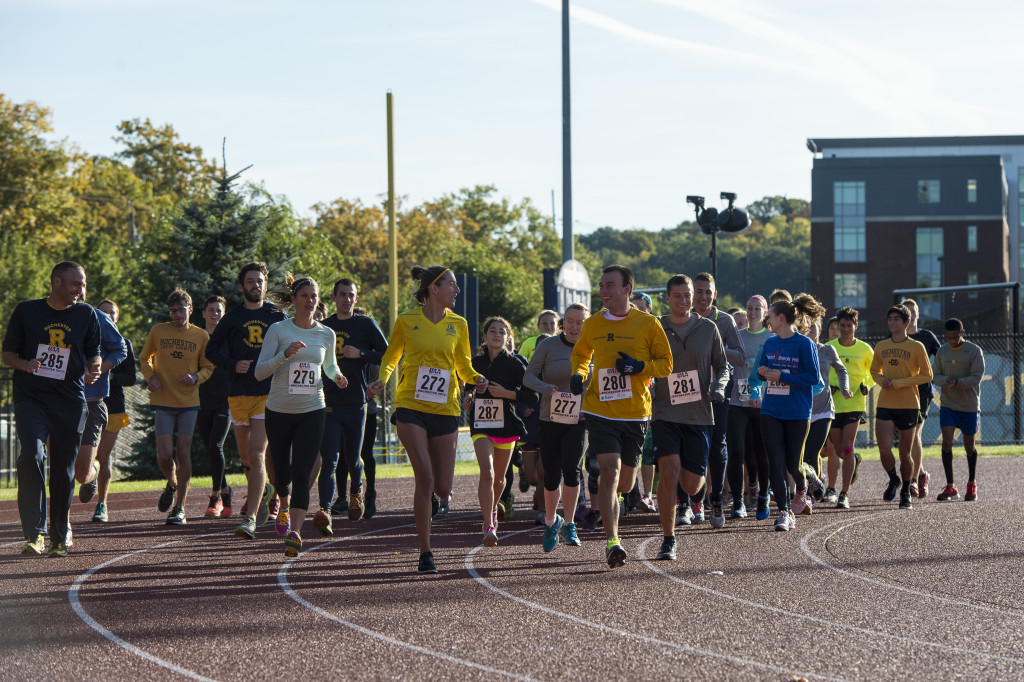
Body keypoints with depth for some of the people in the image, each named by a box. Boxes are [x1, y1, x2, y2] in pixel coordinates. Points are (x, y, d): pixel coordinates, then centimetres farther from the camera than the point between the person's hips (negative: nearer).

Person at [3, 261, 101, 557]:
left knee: (64, 470, 5)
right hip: (31, 398, -2)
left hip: (70, 402, 2)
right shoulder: (26, 311, 3)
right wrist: (24, 364, -14)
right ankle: (35, 534, -19)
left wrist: (93, 369, -6)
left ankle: (60, 536, 20)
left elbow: (94, 353, 17)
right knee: (32, 456, -22)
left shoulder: (86, 314, 9)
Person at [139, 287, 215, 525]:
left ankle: (179, 508, 4)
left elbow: (208, 367, 11)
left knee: (183, 454, -3)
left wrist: (196, 378, -10)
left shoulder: (201, 336, 2)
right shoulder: (158, 331, 1)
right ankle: (172, 485, 27)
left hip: (189, 401, 0)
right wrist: (150, 377, -5)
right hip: (163, 401, 0)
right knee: (164, 455, -7)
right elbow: (144, 358, 14)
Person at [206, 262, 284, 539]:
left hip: (268, 394, -3)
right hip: (238, 393, 3)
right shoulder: (232, 318, 8)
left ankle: (249, 518, -17)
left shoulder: (277, 317, 6)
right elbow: (212, 350, 13)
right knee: (246, 458, 11)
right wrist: (233, 365, -5)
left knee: (257, 455, -15)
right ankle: (263, 491, 42)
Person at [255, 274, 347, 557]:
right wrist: (286, 354, -23)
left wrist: (337, 376, 2)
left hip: (312, 411, 0)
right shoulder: (278, 330, -3)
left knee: (302, 474, -14)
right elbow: (259, 372, -10)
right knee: (282, 470, 12)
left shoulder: (326, 334, 6)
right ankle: (284, 506, 46)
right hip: (279, 411, 0)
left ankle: (294, 532, -21)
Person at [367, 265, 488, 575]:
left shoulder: (458, 324, 7)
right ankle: (425, 553, -7)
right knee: (425, 477, -15)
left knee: (443, 488, 0)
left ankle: (427, 495, 40)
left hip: (445, 410, 3)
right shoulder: (406, 321, 1)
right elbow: (391, 356, 13)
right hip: (411, 407, -3)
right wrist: (382, 380, -7)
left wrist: (475, 378, -6)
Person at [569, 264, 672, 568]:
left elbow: (666, 364, 2)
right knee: (610, 471, -17)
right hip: (601, 412, 0)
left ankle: (607, 497, 47)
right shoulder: (592, 325, 5)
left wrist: (639, 366, -16)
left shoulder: (648, 324, -2)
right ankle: (612, 541, -16)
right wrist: (577, 374, 2)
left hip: (635, 414, 0)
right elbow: (580, 354, 23)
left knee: (624, 483, 10)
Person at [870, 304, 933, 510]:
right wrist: (882, 380, -2)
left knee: (905, 453, 3)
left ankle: (906, 492, 21)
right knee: (884, 449, -12)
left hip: (908, 406, -2)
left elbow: (927, 375, -3)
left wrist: (900, 382, -13)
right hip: (885, 405, 2)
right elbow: (874, 371, 22)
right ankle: (893, 480, 16)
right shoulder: (881, 346, 9)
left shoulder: (916, 347, -2)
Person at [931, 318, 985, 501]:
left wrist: (957, 382, -26)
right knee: (946, 442, -12)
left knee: (969, 445, 9)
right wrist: (945, 381, -16)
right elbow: (934, 375, 6)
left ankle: (972, 484, 29)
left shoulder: (974, 351, -7)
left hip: (969, 406, -2)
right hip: (947, 404, 2)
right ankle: (950, 487, -8)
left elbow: (976, 377, -13)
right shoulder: (942, 351, 5)